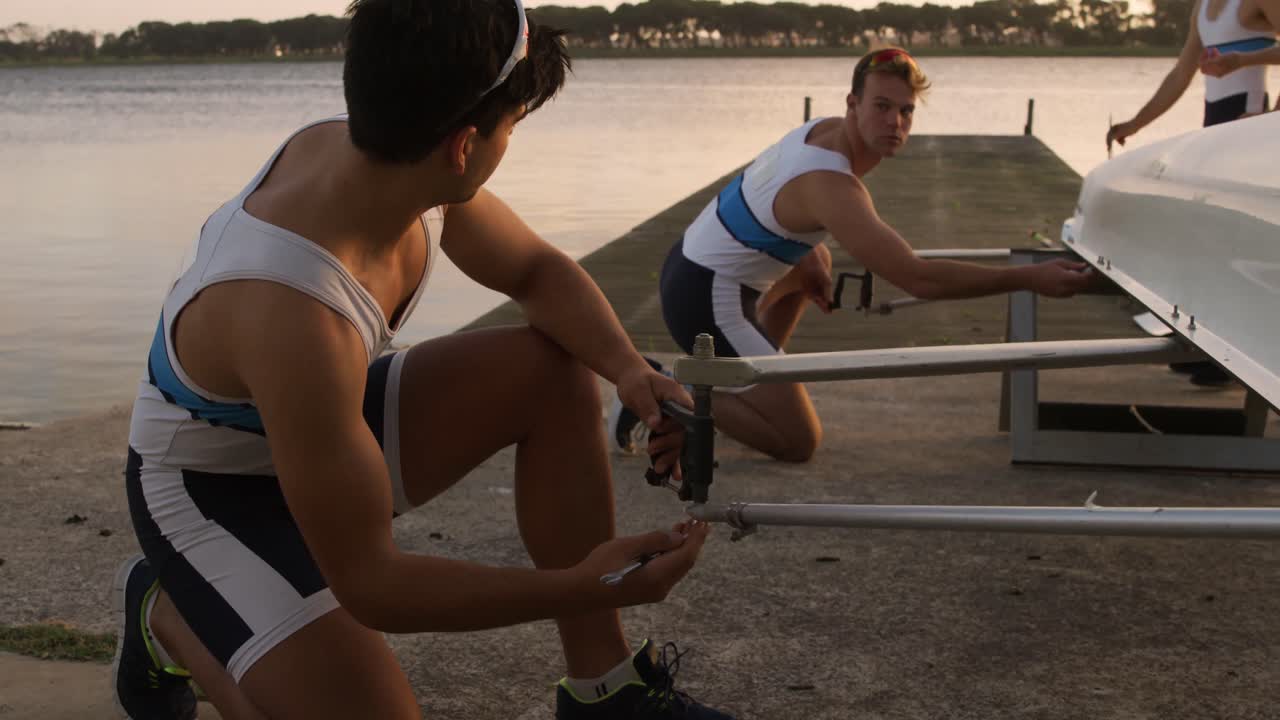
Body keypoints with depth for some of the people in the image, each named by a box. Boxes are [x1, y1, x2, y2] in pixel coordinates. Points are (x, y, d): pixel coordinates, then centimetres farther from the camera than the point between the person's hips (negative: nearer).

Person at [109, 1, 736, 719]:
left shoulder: (375, 153, -17)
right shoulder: (294, 315, -40)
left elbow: (538, 269, 1)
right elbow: (367, 583, -33)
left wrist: (629, 367, -18)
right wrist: (585, 588, -34)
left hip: (322, 431, 8)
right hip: (212, 493, -8)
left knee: (554, 371, -7)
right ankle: (166, 615, 5)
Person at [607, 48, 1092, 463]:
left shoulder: (826, 129, 1)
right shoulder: (832, 189, -28)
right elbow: (918, 279, -33)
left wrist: (809, 257, 7)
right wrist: (1031, 278, -30)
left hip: (688, 263, 10)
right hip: (705, 300, -10)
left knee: (814, 262, 34)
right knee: (800, 442, -7)